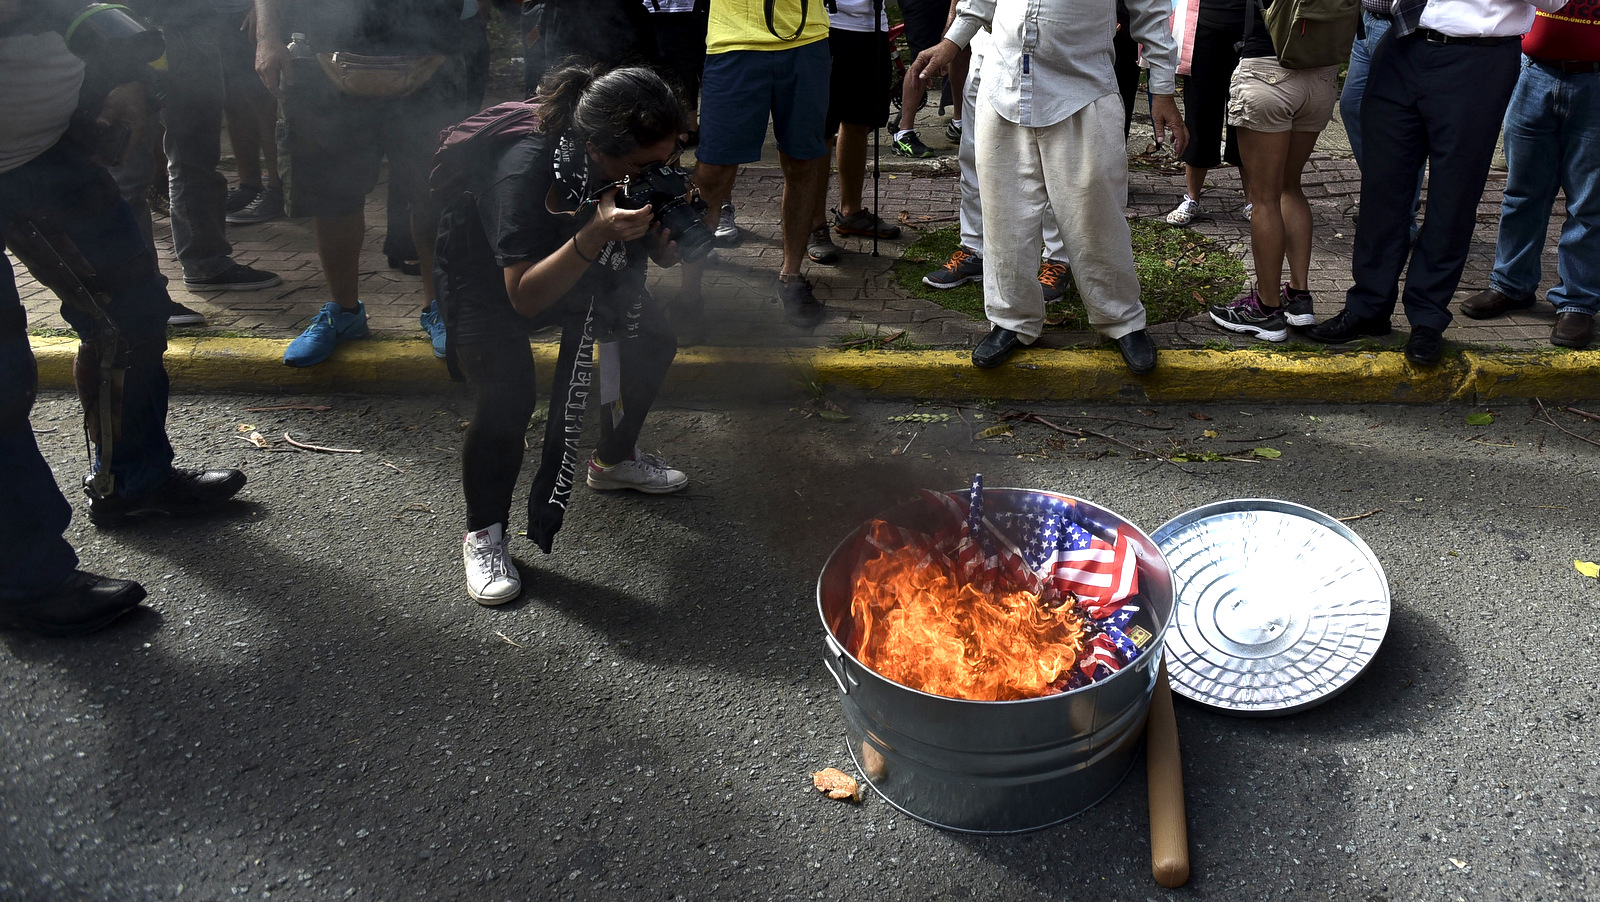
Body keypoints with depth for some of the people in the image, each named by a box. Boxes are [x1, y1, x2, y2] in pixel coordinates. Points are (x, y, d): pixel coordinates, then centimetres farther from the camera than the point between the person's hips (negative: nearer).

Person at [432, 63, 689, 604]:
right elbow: (525, 297, -41)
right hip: (487, 272, -6)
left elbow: (663, 258, -10)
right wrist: (594, 236, -54)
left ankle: (614, 460, 29)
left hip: (577, 257, 7)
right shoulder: (524, 168, -41)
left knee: (653, 345, 4)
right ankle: (483, 535, -3)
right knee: (505, 399, -24)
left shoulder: (645, 162, -22)